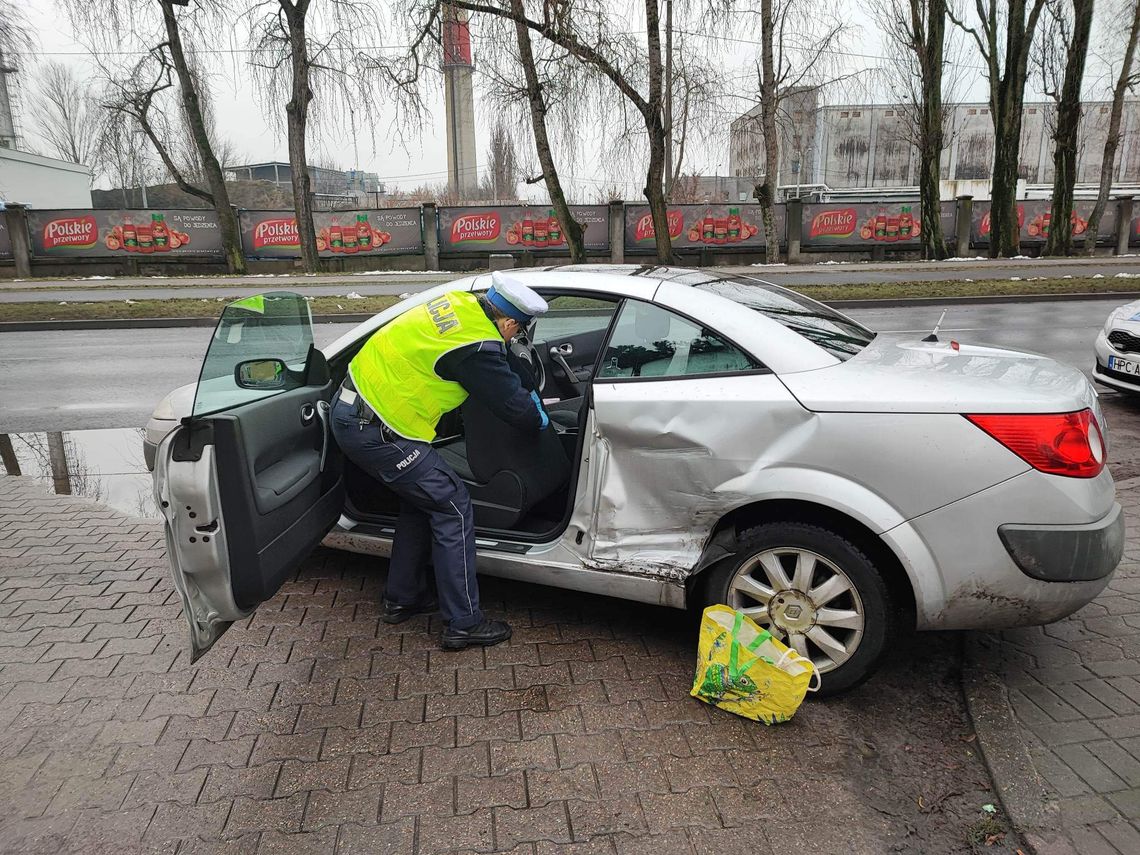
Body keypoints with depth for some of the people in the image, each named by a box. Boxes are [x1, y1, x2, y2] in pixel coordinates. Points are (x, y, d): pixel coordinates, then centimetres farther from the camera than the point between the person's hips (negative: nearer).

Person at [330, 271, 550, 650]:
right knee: (452, 508, -2)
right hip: (374, 431, -10)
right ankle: (463, 623, 7)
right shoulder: (477, 346, -21)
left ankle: (402, 598, 34)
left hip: (350, 408, 10)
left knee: (422, 499, 22)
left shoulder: (462, 302, 5)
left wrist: (527, 397, 22)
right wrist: (539, 419, 12)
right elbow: (512, 404, -8)